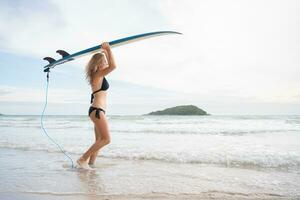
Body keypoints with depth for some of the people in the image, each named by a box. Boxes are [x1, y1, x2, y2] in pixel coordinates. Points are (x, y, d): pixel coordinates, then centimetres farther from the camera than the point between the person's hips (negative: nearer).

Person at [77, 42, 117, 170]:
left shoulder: (99, 75, 15)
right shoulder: (98, 74, -10)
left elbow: (110, 66, 32)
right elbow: (113, 66, -24)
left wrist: (105, 52, 25)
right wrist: (108, 49, -13)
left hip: (98, 111, 10)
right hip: (97, 110, -10)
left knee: (100, 140, 11)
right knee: (106, 139, -11)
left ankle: (90, 164, 15)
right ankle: (83, 159, -6)